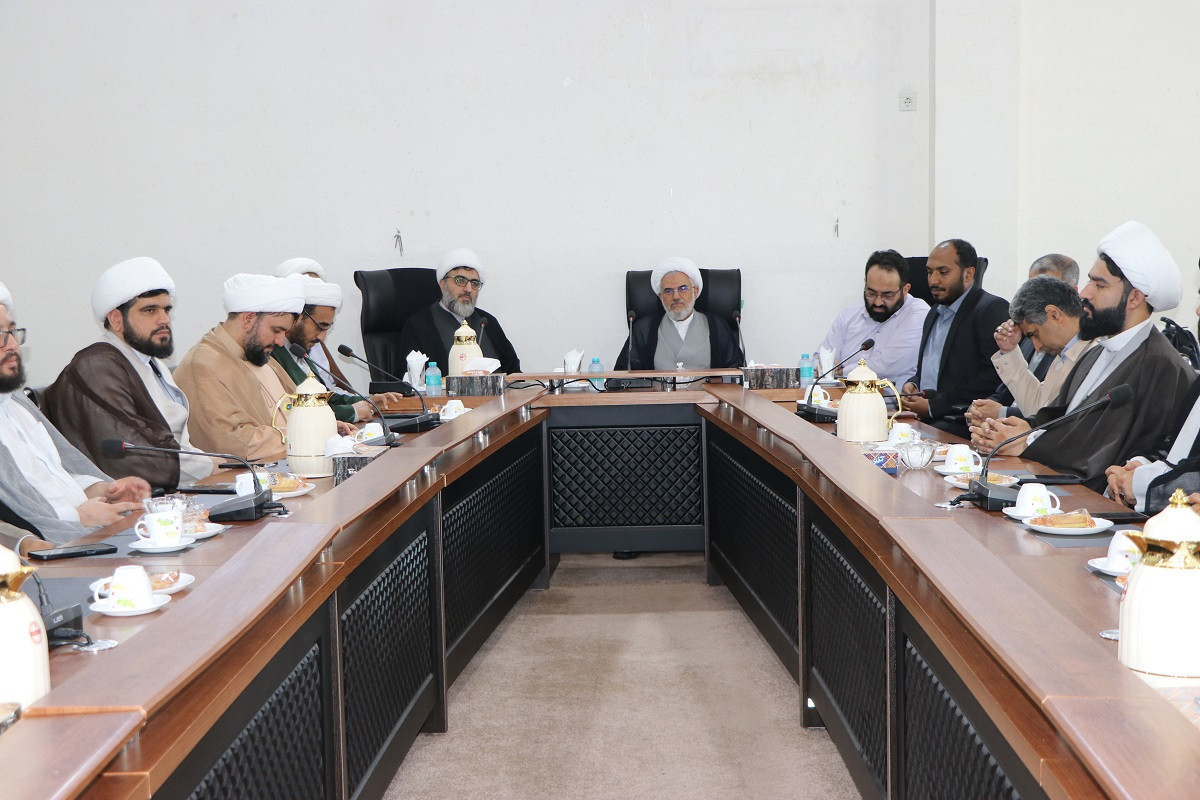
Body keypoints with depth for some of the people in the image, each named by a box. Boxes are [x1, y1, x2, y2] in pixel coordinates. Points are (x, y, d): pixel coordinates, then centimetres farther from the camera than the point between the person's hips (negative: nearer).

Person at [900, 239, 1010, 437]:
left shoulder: (993, 309, -6)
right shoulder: (935, 313, 24)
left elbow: (993, 378, -16)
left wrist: (934, 406, -16)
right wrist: (912, 384, 7)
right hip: (923, 419, 8)